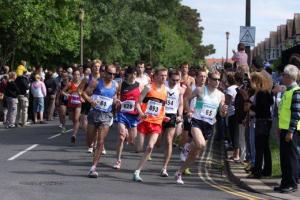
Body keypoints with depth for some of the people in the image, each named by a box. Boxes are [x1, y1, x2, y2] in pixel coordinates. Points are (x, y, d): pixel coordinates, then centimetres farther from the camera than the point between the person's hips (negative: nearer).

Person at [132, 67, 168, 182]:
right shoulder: (149, 88, -3)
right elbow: (138, 103, -6)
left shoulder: (166, 91, 8)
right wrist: (141, 113, -22)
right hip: (145, 121, -2)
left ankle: (137, 172, -7)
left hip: (156, 123, 2)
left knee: (150, 147, -12)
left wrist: (163, 116, 5)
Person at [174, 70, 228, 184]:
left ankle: (179, 173, 20)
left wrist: (224, 110, -10)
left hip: (209, 125, 4)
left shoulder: (221, 95, 7)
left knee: (195, 154, 6)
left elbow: (222, 115, 12)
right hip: (197, 121, -4)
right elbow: (187, 99, 10)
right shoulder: (200, 90, -2)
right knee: (201, 144, -34)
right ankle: (189, 146, -3)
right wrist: (189, 110, -4)